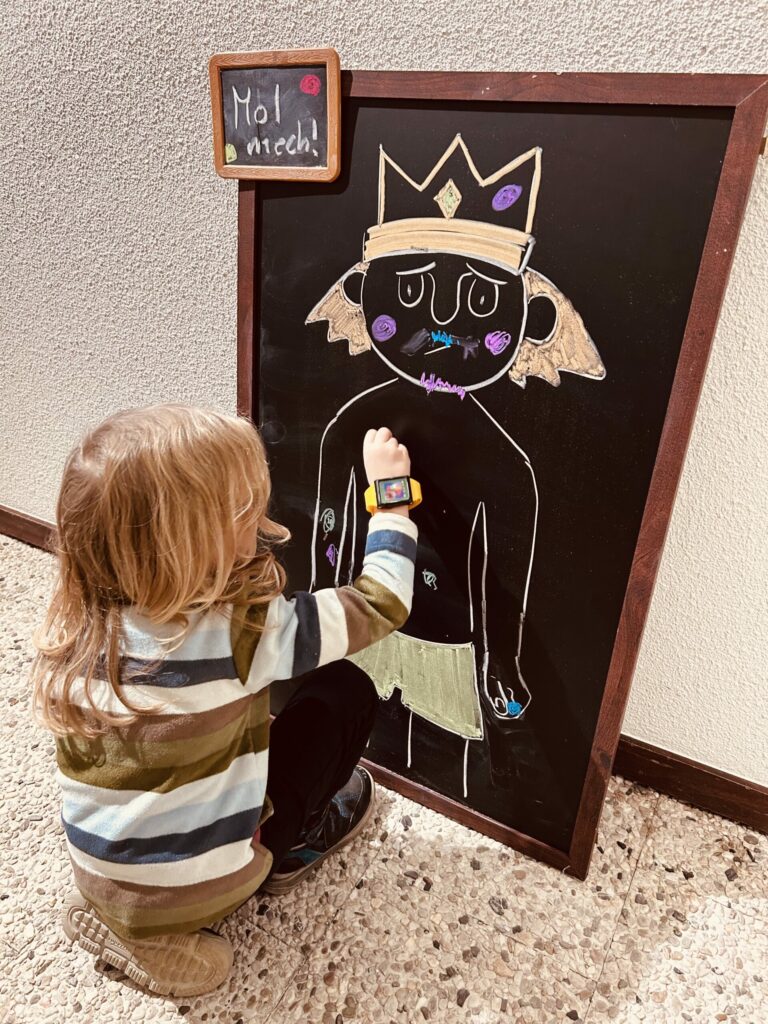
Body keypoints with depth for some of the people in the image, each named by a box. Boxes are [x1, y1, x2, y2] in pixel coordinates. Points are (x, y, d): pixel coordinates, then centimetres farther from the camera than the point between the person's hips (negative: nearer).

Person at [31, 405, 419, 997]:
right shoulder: (240, 633, -28)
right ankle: (287, 851, 17)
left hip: (99, 882, 6)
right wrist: (390, 491, -8)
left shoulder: (78, 627, -14)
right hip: (202, 890, -5)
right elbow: (381, 604, -19)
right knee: (345, 690, 1)